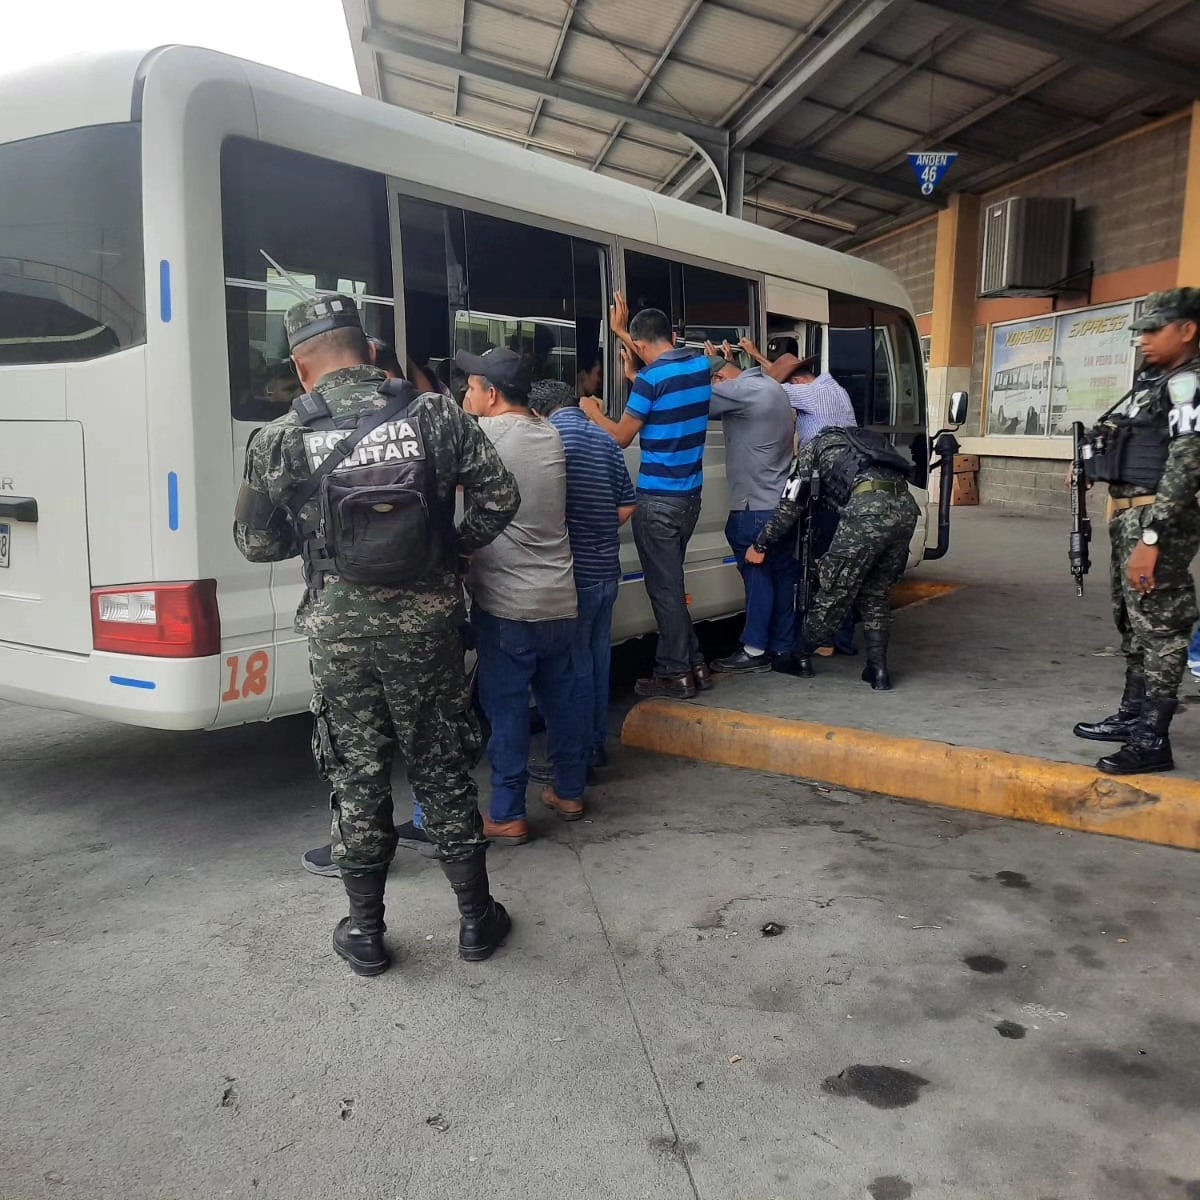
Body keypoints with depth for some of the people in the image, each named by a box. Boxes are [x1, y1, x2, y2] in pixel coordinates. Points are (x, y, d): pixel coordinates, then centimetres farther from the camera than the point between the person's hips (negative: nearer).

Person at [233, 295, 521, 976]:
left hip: (340, 637, -1)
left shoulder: (282, 441, -6)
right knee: (443, 772, 14)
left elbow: (258, 543, 3)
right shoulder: (435, 416, -4)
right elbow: (500, 498, -2)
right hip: (427, 629, 1)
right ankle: (477, 918, 25)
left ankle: (365, 932, 25)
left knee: (358, 780, 13)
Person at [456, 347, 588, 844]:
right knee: (560, 698, 17)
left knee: (506, 709, 2)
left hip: (506, 604, -6)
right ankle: (569, 792, 30)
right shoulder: (550, 435, 7)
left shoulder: (482, 435, -12)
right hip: (559, 599, 7)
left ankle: (507, 815, 10)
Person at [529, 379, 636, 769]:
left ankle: (583, 749, 9)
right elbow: (627, 505, 12)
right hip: (607, 568, 8)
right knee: (598, 655, 16)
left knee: (575, 660, 1)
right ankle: (598, 743, 27)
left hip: (575, 571, -7)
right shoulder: (605, 440, 11)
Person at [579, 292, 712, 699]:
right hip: (690, 495, 8)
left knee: (664, 587, 1)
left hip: (658, 499, -8)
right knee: (672, 582, 17)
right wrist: (621, 330, 34)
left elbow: (621, 437, -5)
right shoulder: (700, 364, 6)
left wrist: (592, 411, 14)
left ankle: (675, 673, 9)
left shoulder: (650, 377, -15)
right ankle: (693, 664, 22)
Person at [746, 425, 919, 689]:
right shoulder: (864, 440, 39)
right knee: (875, 593, 20)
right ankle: (878, 670, 15)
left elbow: (791, 507, 17)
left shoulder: (814, 448, 22)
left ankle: (801, 657, 23)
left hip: (869, 508, -6)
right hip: (906, 506, 6)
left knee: (836, 589, 8)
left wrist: (759, 545, 27)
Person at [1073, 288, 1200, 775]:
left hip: (1155, 520, -10)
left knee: (1159, 627, -4)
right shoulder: (1157, 380, 17)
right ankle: (1133, 716, 30)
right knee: (1133, 622, 17)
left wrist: (1151, 538, -25)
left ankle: (1153, 740, 2)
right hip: (1130, 517, 10)